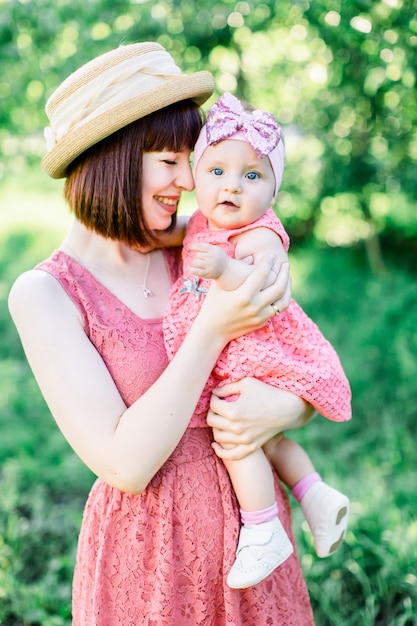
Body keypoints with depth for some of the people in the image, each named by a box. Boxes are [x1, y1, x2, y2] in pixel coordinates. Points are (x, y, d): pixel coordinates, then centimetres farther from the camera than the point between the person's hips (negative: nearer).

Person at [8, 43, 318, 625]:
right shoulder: (44, 294, -14)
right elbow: (125, 464, -21)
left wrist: (282, 409, -20)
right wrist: (212, 330, -24)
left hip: (254, 524, 4)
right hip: (149, 559, -3)